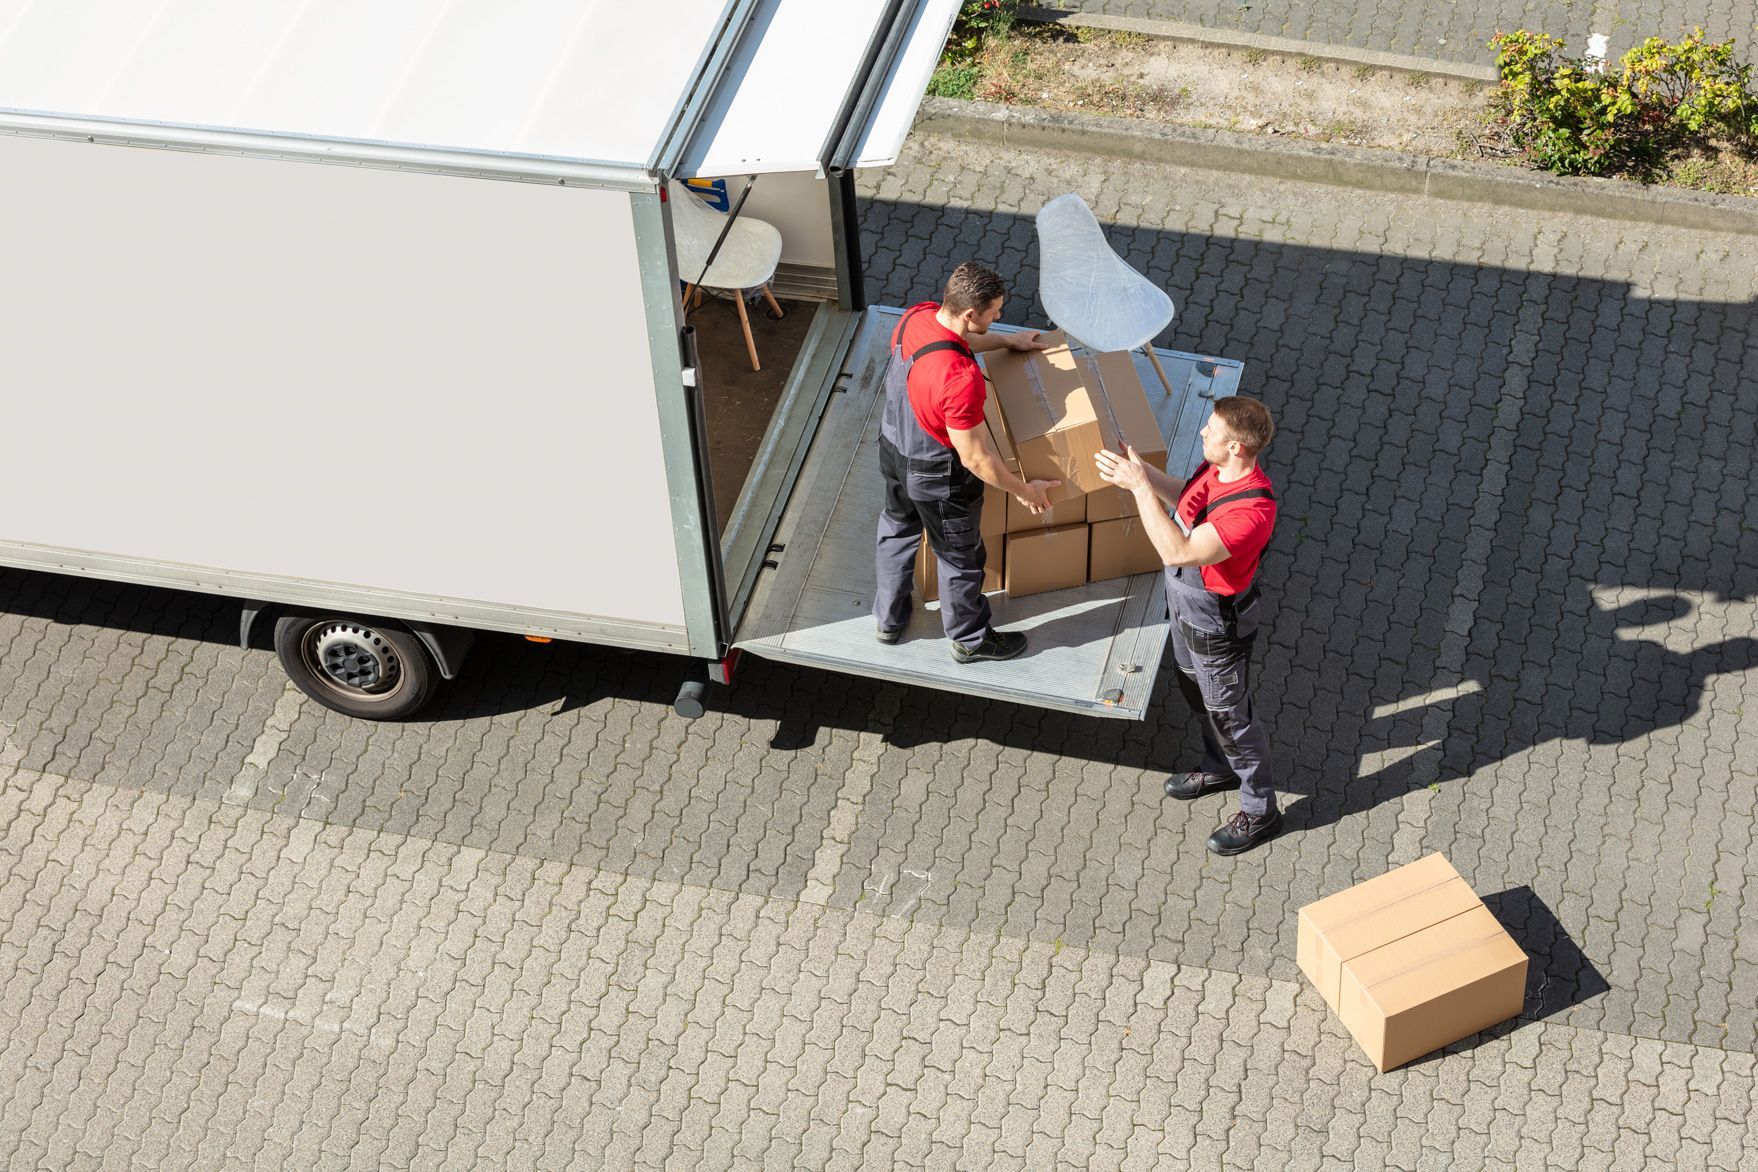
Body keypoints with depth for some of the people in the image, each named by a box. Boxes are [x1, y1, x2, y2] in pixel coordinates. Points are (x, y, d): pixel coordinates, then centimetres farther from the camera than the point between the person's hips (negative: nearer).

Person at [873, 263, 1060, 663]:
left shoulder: (917, 315, -17)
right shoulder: (960, 378, -40)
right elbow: (974, 457, -28)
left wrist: (1006, 341, 17)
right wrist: (1023, 490, -14)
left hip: (894, 449, 7)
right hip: (937, 476, -7)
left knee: (897, 530, 31)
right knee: (960, 557, 18)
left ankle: (888, 618, 52)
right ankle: (970, 640, 42)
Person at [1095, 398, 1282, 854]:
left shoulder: (1251, 510, -41)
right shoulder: (1216, 467, -13)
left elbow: (1178, 552, -44)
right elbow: (1189, 502, 10)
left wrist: (1139, 486, -40)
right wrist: (1146, 473, -6)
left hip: (1217, 624, -9)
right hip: (1186, 605, 9)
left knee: (1229, 714, 11)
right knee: (1196, 692, 30)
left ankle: (1260, 811, 32)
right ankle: (1220, 767, 56)